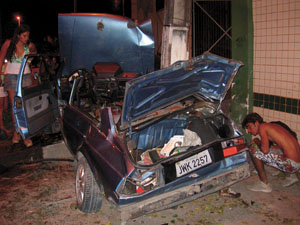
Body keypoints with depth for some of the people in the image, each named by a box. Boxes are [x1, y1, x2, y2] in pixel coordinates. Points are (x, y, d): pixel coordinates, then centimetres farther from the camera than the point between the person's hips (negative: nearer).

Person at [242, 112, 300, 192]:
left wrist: (256, 141, 4)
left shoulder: (262, 126, -6)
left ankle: (264, 184, 3)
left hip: (291, 164, -9)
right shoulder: (274, 125, 19)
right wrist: (259, 143, 16)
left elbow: (265, 150, -17)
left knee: (254, 149, -7)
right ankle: (291, 176, 29)